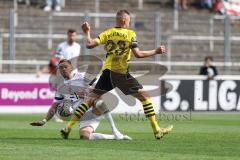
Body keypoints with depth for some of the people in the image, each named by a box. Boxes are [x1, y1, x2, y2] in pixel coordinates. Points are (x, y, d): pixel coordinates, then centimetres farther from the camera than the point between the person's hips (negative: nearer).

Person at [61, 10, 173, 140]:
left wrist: (87, 32, 16)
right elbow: (138, 54, -11)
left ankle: (68, 127, 2)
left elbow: (89, 44, -3)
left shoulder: (107, 33, 7)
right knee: (144, 96, 7)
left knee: (91, 99, 9)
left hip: (107, 71, 4)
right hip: (121, 73, -4)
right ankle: (156, 130, 3)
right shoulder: (130, 34, -2)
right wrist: (156, 52, 1)